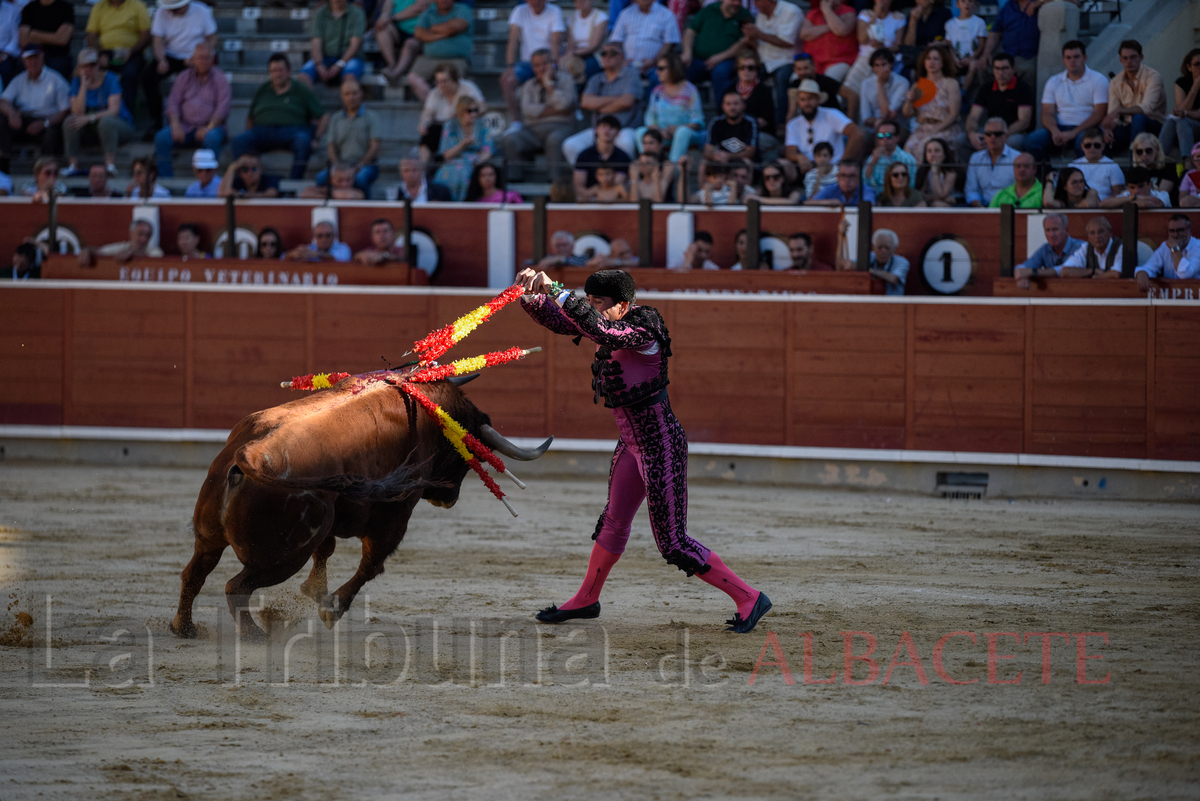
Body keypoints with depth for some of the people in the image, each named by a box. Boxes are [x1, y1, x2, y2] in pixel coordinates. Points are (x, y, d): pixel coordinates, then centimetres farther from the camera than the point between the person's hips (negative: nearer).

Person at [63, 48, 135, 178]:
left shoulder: (110, 79, -11)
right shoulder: (77, 82, -1)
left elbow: (114, 111, -21)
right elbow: (77, 112, -14)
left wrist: (89, 118, -33)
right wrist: (84, 85, -19)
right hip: (93, 130, 4)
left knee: (106, 121, -38)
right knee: (69, 121, -23)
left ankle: (110, 165, -45)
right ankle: (73, 166, -29)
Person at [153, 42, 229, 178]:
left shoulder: (220, 79, 7)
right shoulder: (184, 77, 16)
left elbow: (222, 108, -4)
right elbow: (173, 102, 9)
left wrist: (209, 128, -19)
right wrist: (175, 125, -10)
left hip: (209, 127, -3)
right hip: (185, 125, 3)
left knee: (212, 138, -39)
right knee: (161, 138, -25)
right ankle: (165, 180, -25)